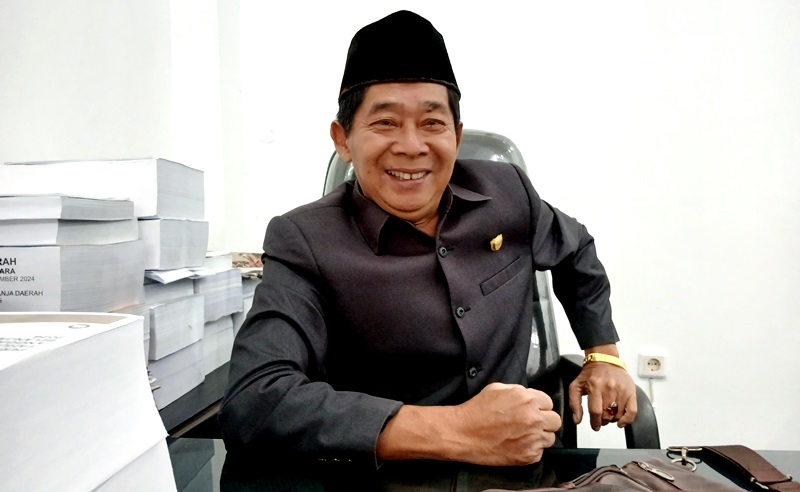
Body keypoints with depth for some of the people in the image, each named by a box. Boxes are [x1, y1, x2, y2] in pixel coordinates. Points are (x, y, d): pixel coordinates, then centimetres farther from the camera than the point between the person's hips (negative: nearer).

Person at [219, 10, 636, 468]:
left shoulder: (508, 193, -1)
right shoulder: (304, 243, -15)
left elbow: (577, 255, 20)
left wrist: (604, 355, 12)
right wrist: (457, 431, -32)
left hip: (516, 471, 5)